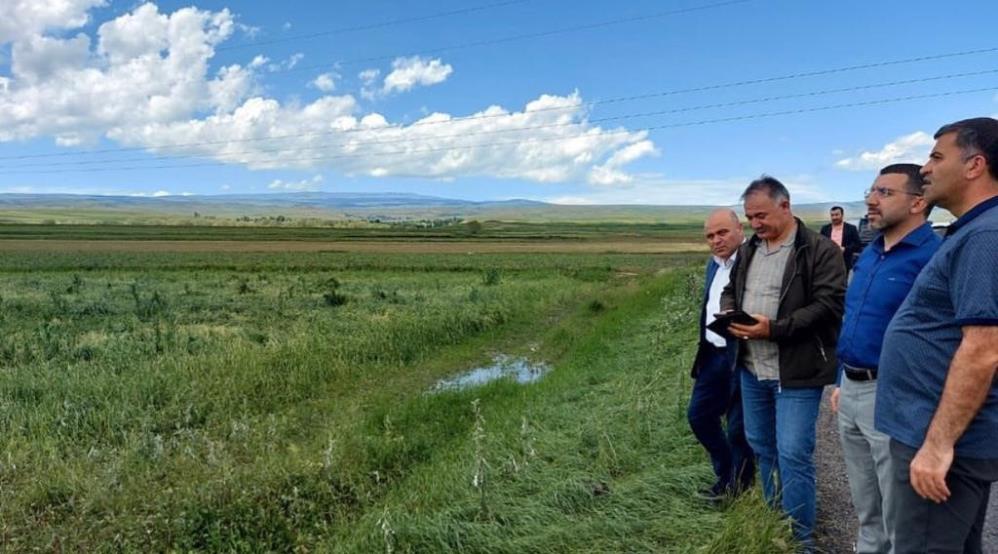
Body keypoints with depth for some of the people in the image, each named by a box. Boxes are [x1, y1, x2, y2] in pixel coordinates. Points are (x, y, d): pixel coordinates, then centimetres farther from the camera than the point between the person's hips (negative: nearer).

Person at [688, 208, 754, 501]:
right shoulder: (714, 263, 11)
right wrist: (704, 346, 16)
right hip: (714, 353, 8)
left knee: (738, 427, 6)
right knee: (699, 414, 15)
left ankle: (739, 488, 28)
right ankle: (725, 477, 35)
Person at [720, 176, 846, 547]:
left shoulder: (820, 250, -10)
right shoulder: (748, 250, 13)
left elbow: (828, 305, -17)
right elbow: (730, 290, 22)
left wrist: (774, 328, -23)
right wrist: (728, 313, -2)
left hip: (796, 372, -7)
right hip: (751, 369, 7)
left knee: (793, 455, -4)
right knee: (761, 447, 18)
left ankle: (799, 540, 13)